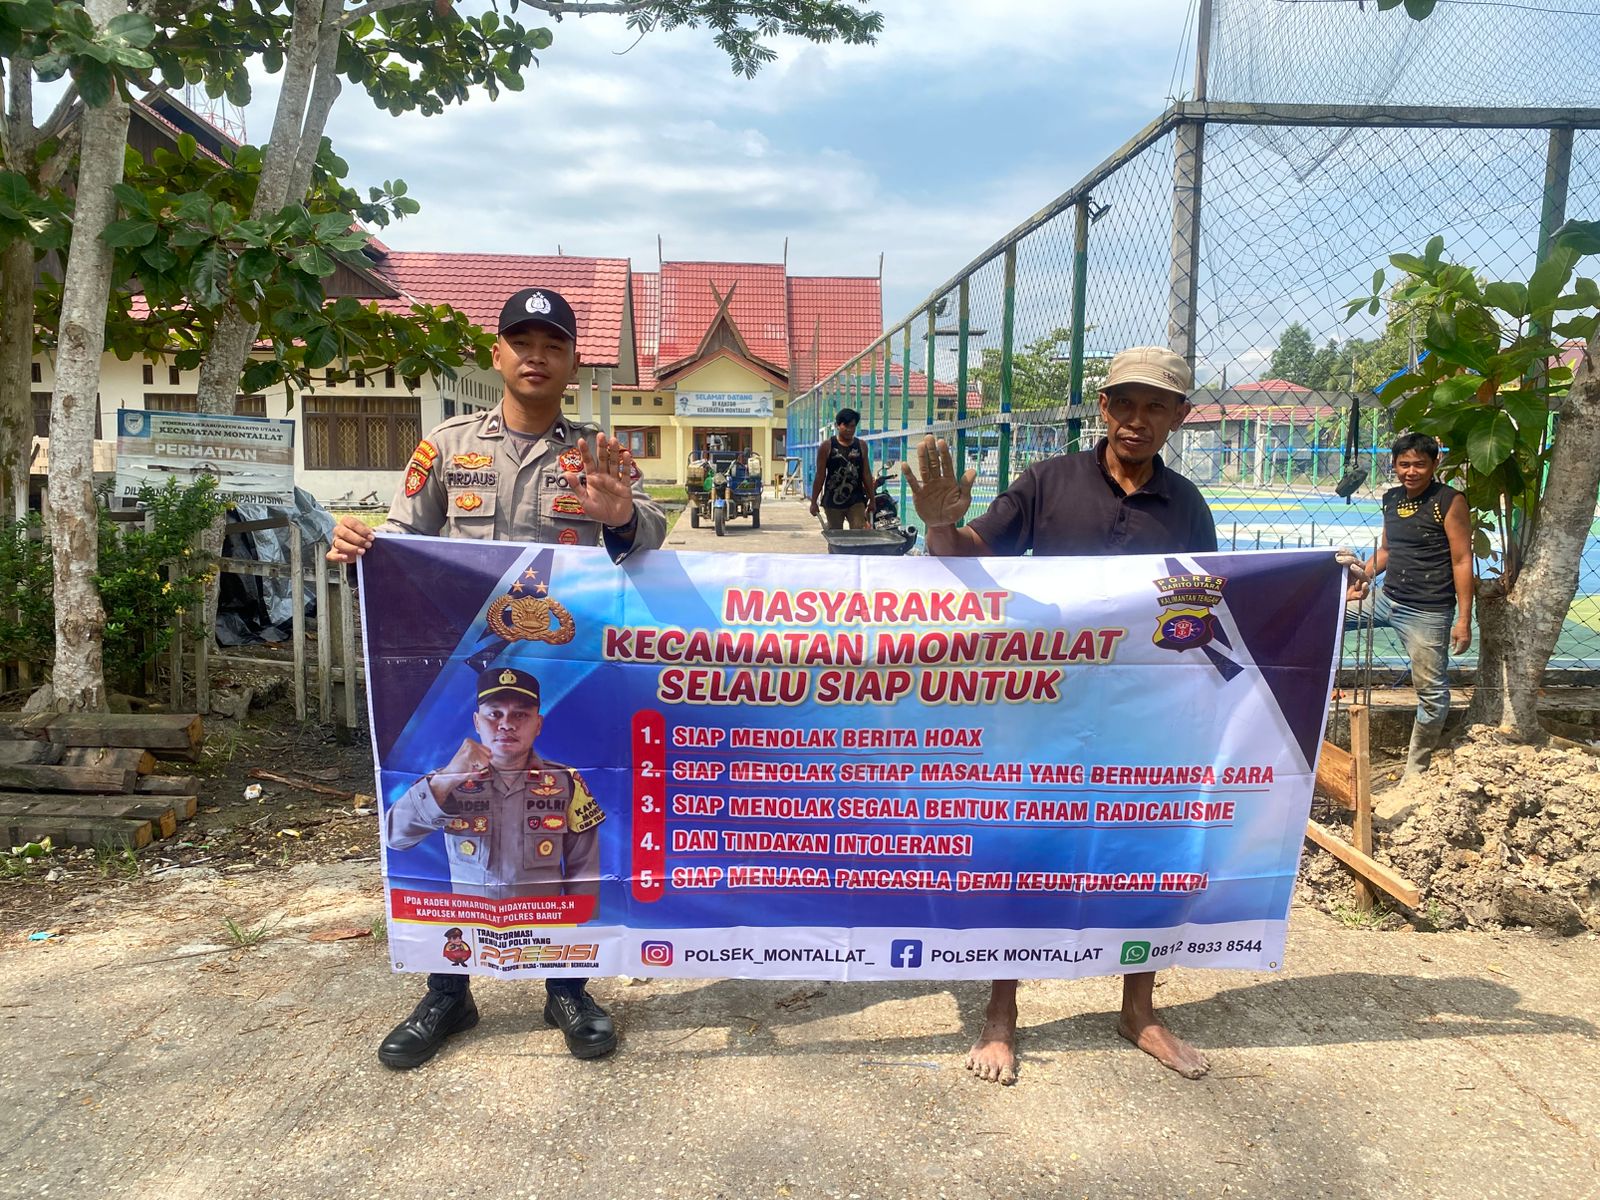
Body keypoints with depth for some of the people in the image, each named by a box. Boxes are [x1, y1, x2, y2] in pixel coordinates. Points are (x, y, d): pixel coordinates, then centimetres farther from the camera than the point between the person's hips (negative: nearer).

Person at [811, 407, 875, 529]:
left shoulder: (861, 446, 5)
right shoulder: (827, 446, -2)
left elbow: (866, 475, 10)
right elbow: (820, 476, 0)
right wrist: (814, 501, -1)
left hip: (856, 501, 1)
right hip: (833, 501, -1)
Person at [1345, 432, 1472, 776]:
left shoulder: (1449, 501, -11)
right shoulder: (1392, 499, 8)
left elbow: (1462, 561, -12)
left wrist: (1464, 620, -15)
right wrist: (1362, 574, 3)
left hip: (1427, 613, -7)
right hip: (1387, 598, 7)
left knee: (1431, 691, 0)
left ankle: (1415, 771, 14)